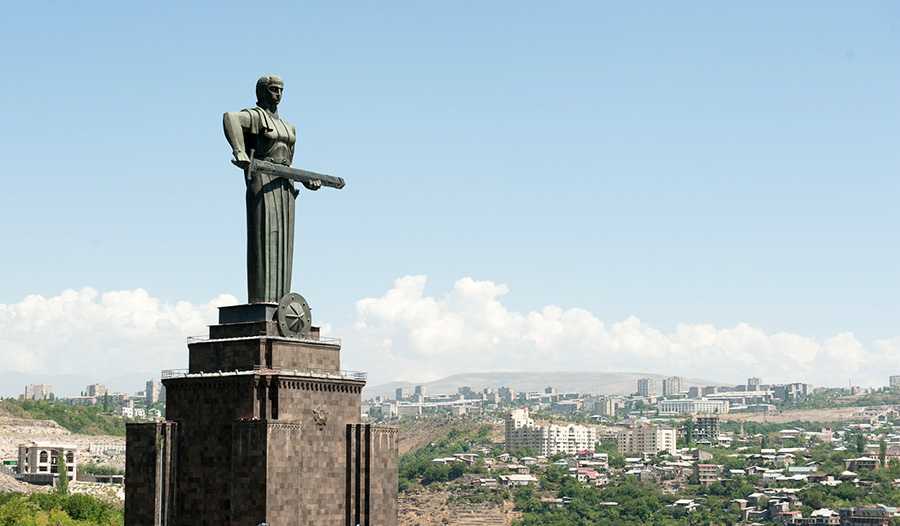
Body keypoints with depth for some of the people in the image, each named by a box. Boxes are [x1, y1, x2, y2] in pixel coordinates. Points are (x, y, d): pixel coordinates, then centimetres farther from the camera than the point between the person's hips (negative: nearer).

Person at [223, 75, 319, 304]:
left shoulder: (288, 127, 24)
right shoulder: (255, 116, -1)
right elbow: (230, 118, -24)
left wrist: (307, 181, 12)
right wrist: (239, 151, -37)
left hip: (284, 186, 8)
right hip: (263, 183, -8)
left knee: (282, 242, 4)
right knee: (263, 239, -13)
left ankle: (277, 300, 4)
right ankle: (260, 299, -16)